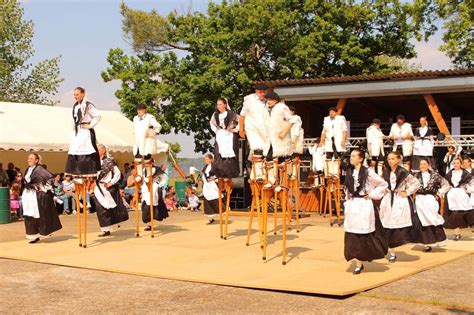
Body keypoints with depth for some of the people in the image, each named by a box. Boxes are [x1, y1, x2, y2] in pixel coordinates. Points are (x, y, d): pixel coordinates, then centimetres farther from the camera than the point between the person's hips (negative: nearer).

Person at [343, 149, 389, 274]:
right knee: (353, 236, 3)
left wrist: (372, 195, -6)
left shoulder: (368, 172, -8)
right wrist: (348, 195, 10)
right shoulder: (349, 172, 8)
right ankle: (358, 264, 9)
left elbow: (383, 184, -2)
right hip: (352, 206, 5)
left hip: (364, 205, -5)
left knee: (366, 234, 1)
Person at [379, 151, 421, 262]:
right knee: (389, 228, 3)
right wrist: (385, 191, 10)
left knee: (401, 226, -8)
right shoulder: (386, 172, 6)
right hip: (388, 201, 5)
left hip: (401, 202, -4)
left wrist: (407, 192, -9)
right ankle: (392, 253, 10)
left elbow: (417, 183, -10)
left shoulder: (403, 172, -10)